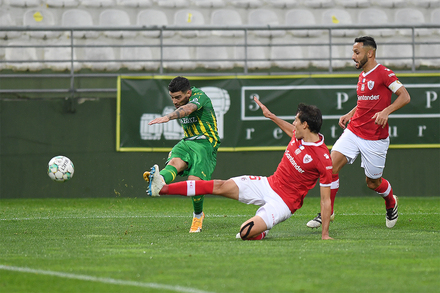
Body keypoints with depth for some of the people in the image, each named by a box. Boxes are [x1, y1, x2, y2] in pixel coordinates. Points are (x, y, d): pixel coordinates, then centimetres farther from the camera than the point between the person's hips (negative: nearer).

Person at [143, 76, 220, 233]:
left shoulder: (199, 96, -12)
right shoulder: (181, 103, 15)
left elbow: (188, 109, -36)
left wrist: (168, 117, -53)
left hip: (205, 143, -7)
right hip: (187, 142, 7)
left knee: (194, 179, -24)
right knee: (174, 162, -29)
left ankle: (198, 215, 3)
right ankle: (159, 180, -65)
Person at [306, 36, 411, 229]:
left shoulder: (383, 73, -12)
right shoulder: (362, 75, 13)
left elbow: (405, 97, -15)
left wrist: (386, 111, -27)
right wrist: (350, 114, 13)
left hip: (375, 138, -7)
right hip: (353, 131, 7)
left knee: (373, 183, 5)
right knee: (331, 165, -12)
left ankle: (391, 203, 38)